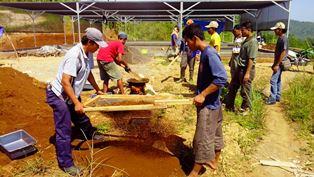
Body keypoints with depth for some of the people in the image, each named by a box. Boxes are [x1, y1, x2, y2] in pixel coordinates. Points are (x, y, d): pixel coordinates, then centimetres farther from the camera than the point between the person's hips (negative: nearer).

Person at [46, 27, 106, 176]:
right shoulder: (74, 55, -30)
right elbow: (65, 81, -33)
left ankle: (90, 134, 56)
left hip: (72, 94, 9)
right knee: (64, 131, -3)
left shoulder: (88, 54, -2)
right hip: (59, 96, -9)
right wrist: (76, 102, -32)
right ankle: (66, 164, 8)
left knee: (81, 117, 29)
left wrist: (97, 90, 22)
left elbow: (88, 74, 15)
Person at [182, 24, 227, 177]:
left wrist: (203, 95, -26)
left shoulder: (210, 54, -22)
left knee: (202, 138, 2)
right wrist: (200, 94, 16)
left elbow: (222, 78, -29)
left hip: (208, 104, -10)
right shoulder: (204, 53, 6)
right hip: (210, 102, 10)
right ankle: (214, 161, 41)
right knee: (214, 133, 23)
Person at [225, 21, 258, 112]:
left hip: (246, 69, -10)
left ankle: (245, 109, 23)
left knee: (245, 91, 5)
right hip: (240, 68, 10)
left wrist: (247, 73, -25)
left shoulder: (252, 42, -18)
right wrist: (238, 68, 18)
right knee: (232, 87, 17)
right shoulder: (246, 40, 11)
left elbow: (251, 59, -22)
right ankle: (229, 106, 31)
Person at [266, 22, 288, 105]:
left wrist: (277, 65, -22)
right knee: (278, 80, 15)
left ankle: (272, 99, -5)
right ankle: (277, 97, 25)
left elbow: (283, 53, -21)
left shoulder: (284, 39, -16)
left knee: (273, 80, -10)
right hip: (278, 63, 10)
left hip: (280, 63, -10)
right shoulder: (280, 38, 13)